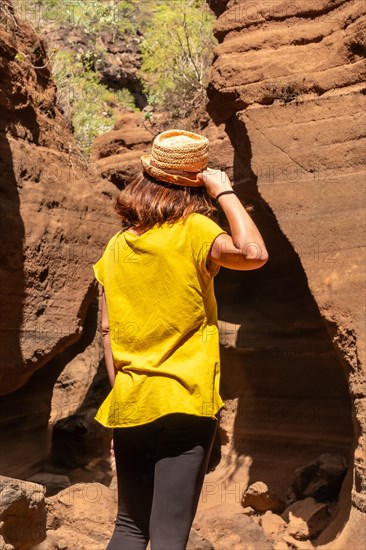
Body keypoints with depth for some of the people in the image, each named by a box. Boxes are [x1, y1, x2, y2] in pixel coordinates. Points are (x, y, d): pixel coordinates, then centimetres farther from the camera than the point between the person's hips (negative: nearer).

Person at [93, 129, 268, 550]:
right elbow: (253, 253, -23)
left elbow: (107, 329, 6)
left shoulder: (117, 246, 7)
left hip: (129, 405, 5)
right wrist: (224, 191, -10)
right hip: (185, 403, -5)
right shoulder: (192, 231, -9)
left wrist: (119, 388, 14)